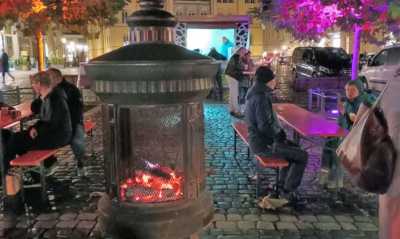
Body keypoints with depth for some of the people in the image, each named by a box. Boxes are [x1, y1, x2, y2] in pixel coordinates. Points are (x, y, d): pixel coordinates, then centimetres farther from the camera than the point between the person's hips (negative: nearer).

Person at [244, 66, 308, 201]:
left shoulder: (255, 93, 7)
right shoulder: (261, 98, -26)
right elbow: (264, 126, -28)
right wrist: (278, 134, -10)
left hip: (259, 140, 10)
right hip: (264, 144, -10)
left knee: (294, 148, 26)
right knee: (302, 156, -2)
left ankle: (283, 183, 29)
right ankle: (288, 190, 11)